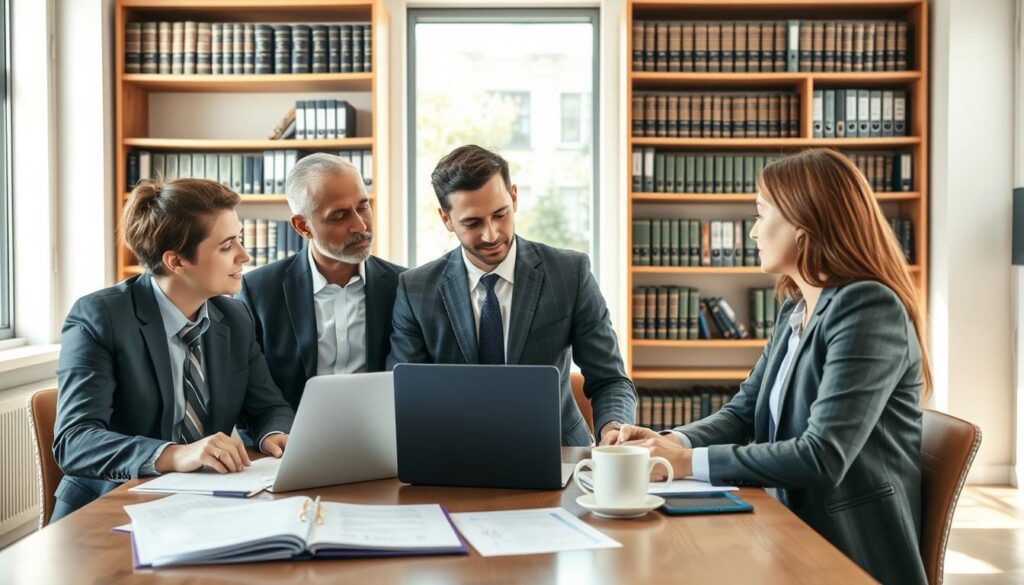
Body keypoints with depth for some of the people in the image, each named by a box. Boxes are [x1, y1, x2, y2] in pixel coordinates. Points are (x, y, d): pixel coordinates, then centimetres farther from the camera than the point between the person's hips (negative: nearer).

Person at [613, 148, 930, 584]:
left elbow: (823, 457, -24)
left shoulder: (869, 308, -17)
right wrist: (669, 443, -8)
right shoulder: (795, 312, 12)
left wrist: (690, 462, -21)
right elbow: (743, 414, 11)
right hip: (797, 533, 7)